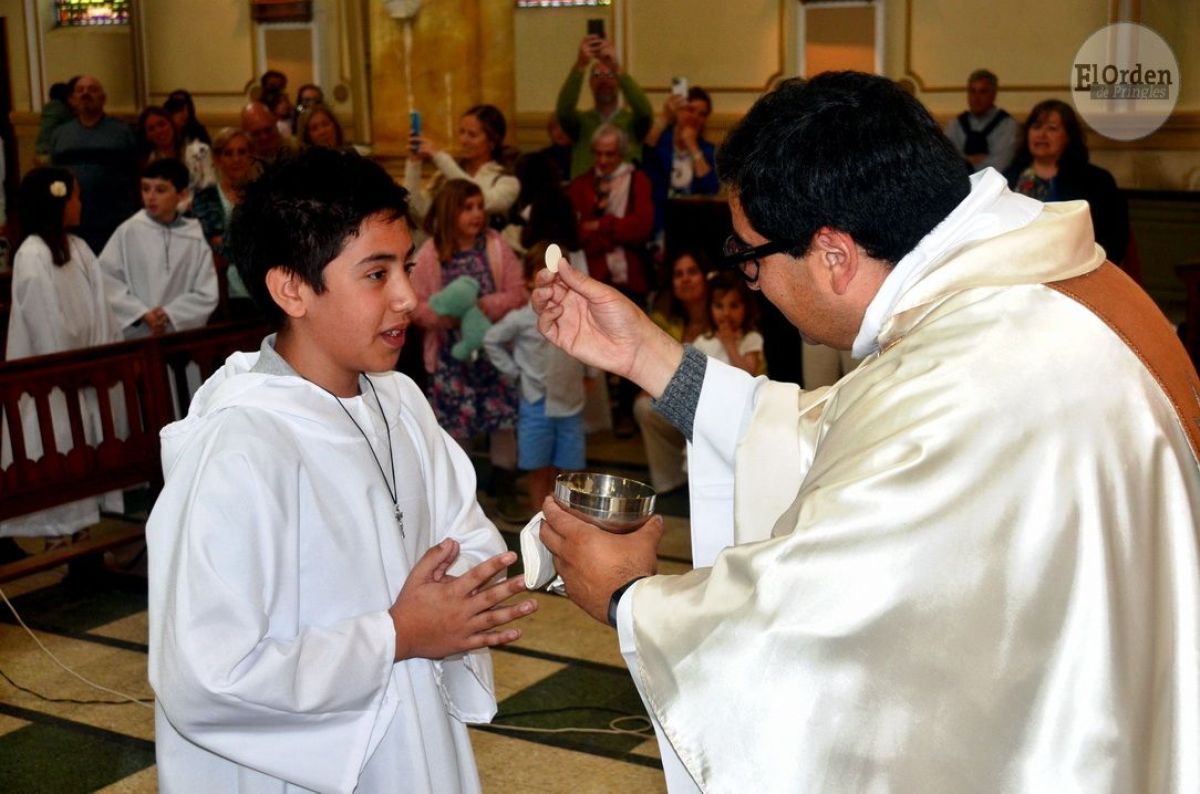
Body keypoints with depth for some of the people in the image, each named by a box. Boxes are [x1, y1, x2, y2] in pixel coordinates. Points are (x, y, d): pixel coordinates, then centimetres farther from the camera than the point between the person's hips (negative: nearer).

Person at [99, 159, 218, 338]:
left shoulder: (195, 238, 1)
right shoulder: (128, 231, 0)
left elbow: (207, 295, 0)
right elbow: (106, 280, -3)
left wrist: (170, 314, -12)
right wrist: (142, 313, -11)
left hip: (182, 336, 1)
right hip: (134, 336, 0)